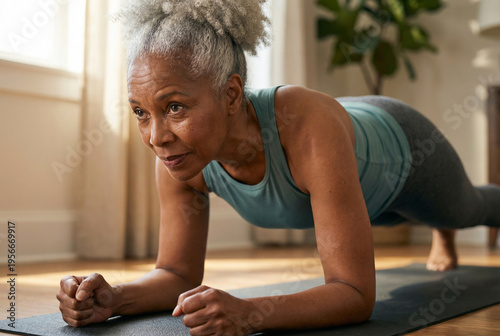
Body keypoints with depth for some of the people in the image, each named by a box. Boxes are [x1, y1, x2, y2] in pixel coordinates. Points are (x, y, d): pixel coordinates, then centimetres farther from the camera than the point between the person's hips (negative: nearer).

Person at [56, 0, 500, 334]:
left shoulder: (308, 125, -51)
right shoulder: (179, 152, -35)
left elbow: (358, 295, -48)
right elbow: (179, 274, -25)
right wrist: (112, 299, -45)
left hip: (400, 148, -4)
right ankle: (445, 238, 77)